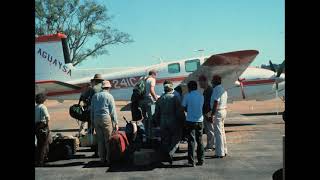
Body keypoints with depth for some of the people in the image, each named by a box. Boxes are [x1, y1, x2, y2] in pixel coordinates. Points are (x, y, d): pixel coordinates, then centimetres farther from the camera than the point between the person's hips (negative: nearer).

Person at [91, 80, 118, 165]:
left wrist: (92, 121, 20)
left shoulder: (95, 96, 14)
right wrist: (116, 123, -1)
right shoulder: (109, 96, -2)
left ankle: (102, 159, 11)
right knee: (108, 140, -1)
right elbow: (113, 111, -4)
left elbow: (92, 110, 16)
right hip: (106, 118, -5)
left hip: (96, 119, 5)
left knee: (100, 140, 8)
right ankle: (109, 159, -1)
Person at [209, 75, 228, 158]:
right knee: (222, 132, 16)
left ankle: (220, 153, 0)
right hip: (224, 110, 10)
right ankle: (224, 151, 23)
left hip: (218, 112, -10)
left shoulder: (217, 89, -16)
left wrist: (212, 114, -21)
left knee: (218, 133, -5)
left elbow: (216, 103, -22)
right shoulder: (223, 89, 15)